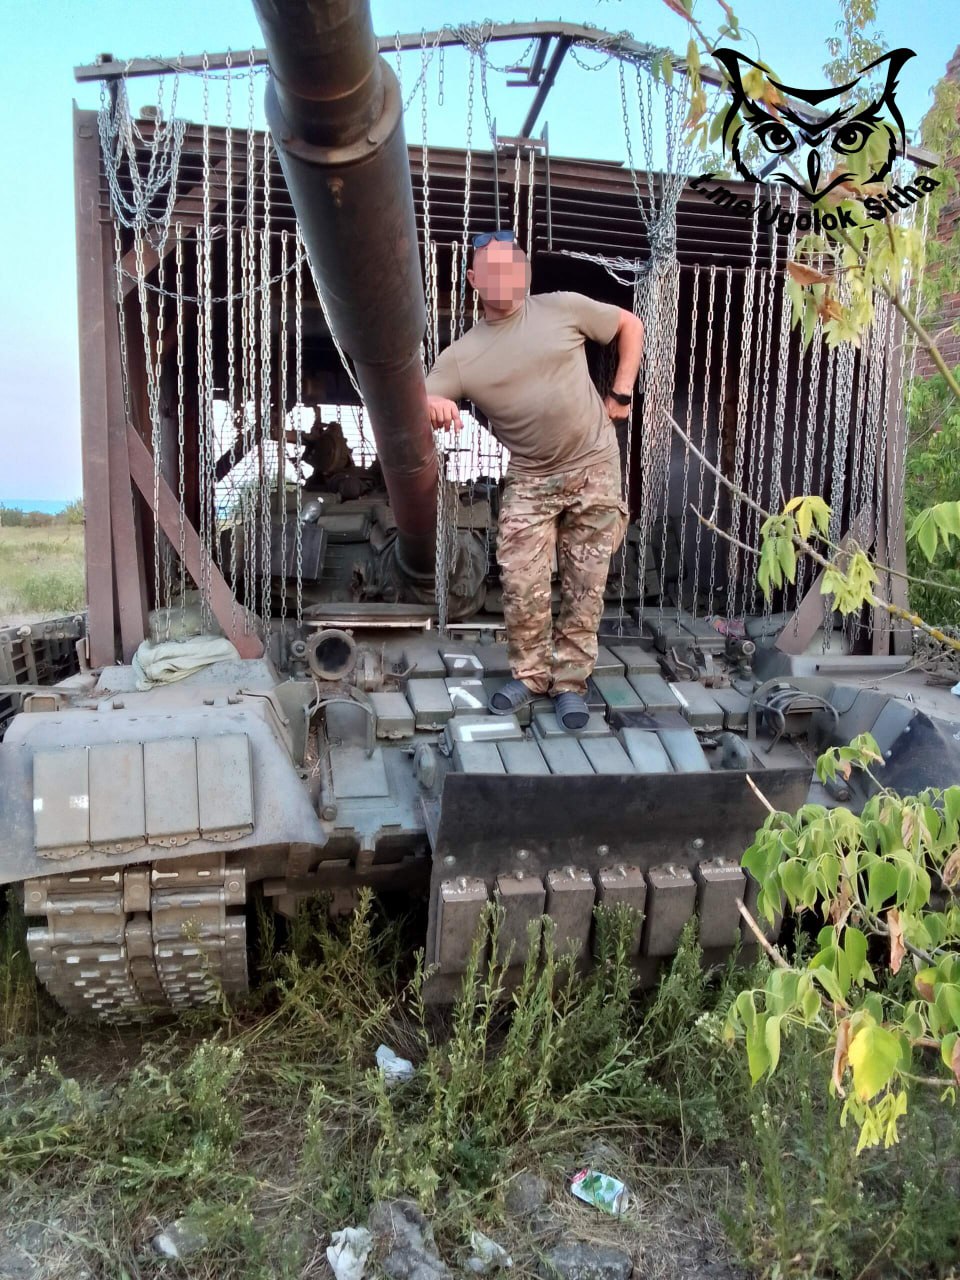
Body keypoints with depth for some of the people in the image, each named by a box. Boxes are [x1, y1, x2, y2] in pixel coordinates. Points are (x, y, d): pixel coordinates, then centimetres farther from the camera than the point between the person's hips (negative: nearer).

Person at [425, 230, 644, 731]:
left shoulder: (563, 308, -2)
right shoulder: (461, 355, -1)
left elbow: (630, 325, 11)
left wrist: (621, 393, 3)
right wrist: (434, 405, -30)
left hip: (594, 468, 0)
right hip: (530, 480, 1)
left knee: (585, 584, 3)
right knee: (521, 583, -5)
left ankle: (570, 681, 17)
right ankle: (529, 674, 17)